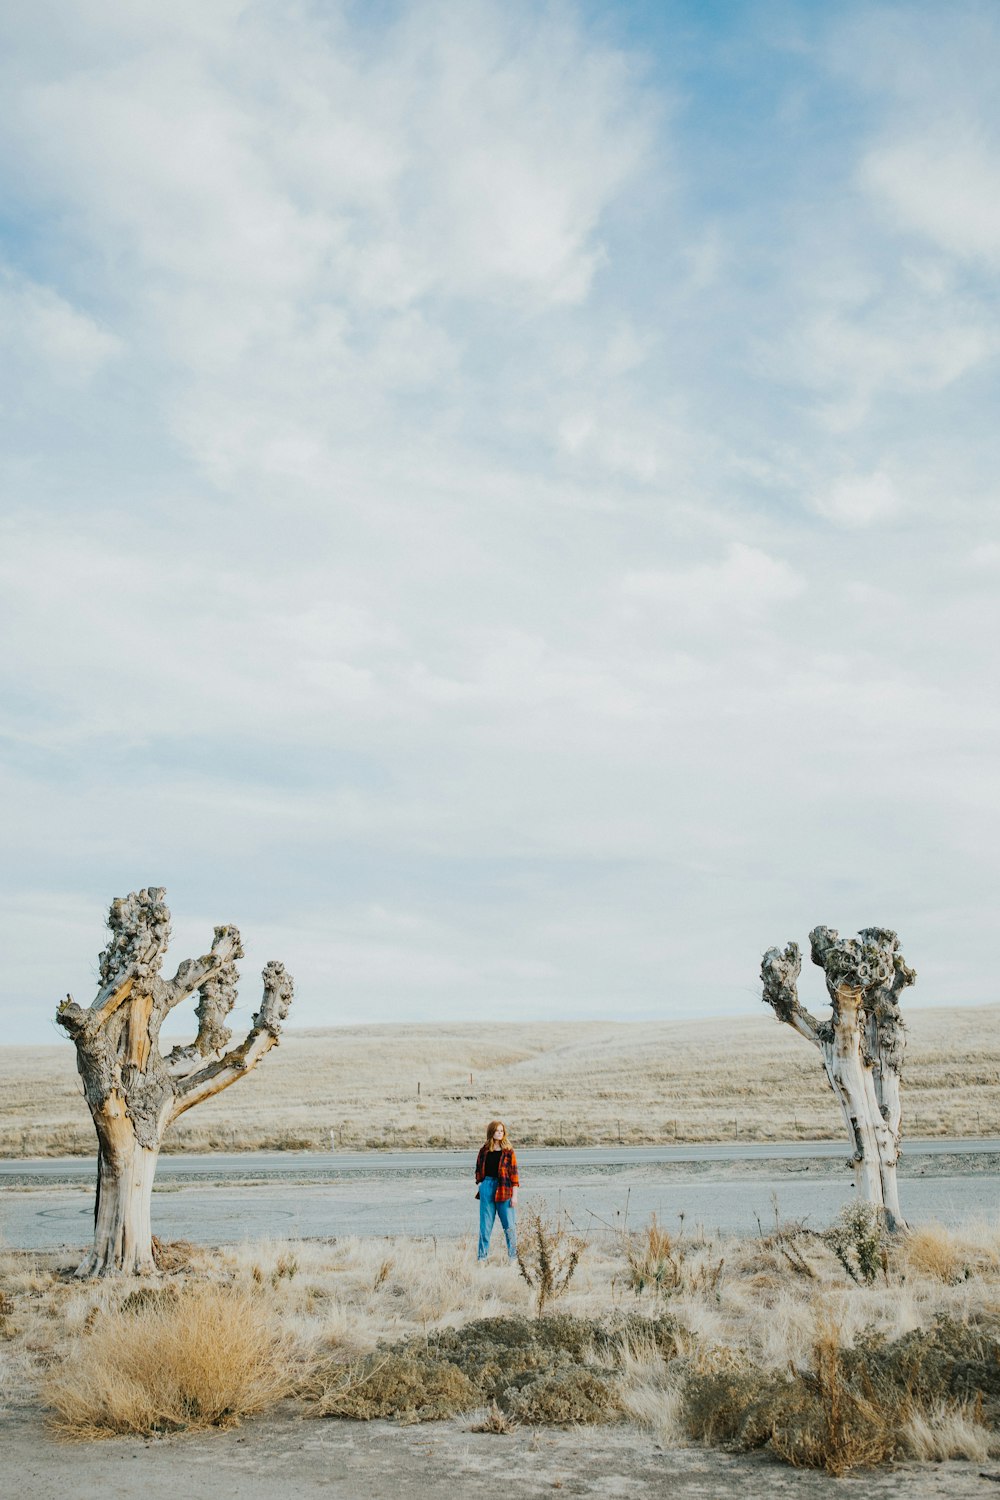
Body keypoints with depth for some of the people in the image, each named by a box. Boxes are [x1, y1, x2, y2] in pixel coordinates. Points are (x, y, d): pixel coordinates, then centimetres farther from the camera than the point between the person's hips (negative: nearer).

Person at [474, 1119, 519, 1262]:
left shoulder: (508, 1151, 0)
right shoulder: (484, 1151, 7)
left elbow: (514, 1173, -2)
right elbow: (479, 1171, 15)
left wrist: (514, 1195, -6)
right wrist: (480, 1185, 6)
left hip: (504, 1190, -2)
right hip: (487, 1187, 2)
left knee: (509, 1225, -1)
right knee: (485, 1225, 6)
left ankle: (514, 1257, 9)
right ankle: (482, 1257, 14)